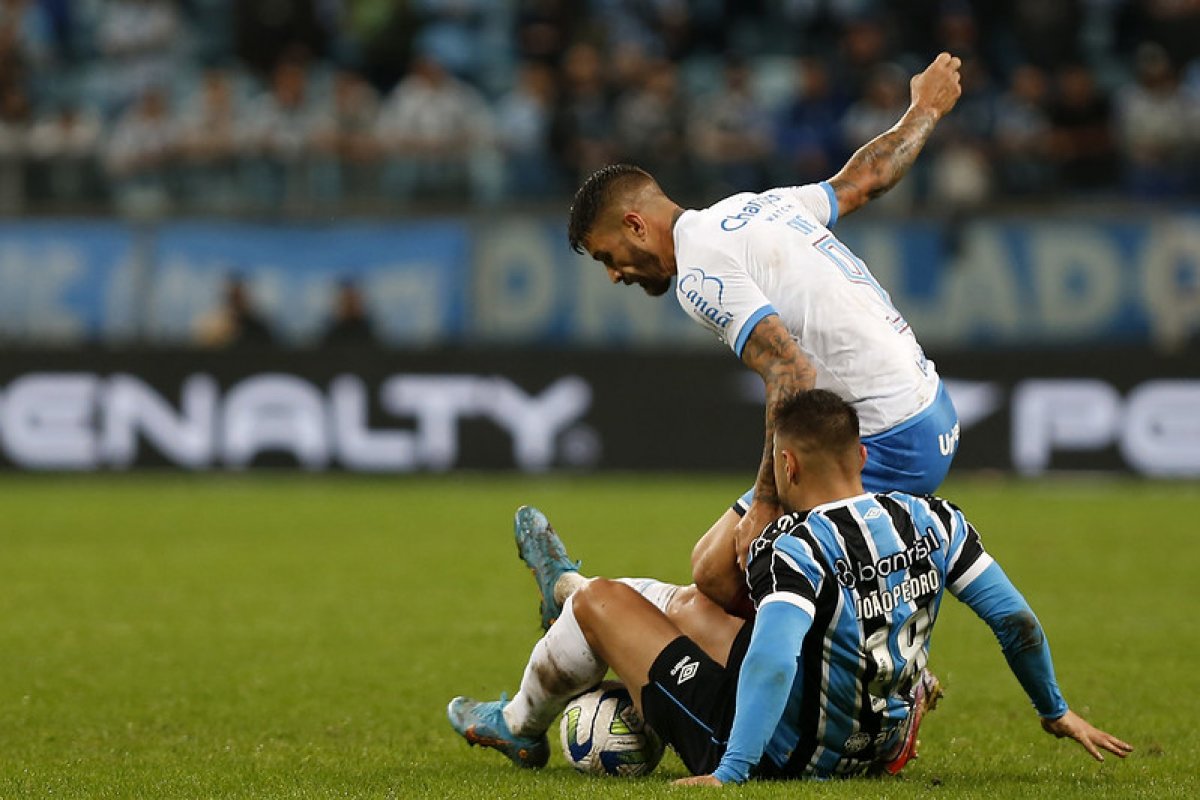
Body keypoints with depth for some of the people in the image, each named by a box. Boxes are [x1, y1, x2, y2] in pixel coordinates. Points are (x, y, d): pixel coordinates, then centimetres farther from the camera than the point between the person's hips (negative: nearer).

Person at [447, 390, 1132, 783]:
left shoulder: (795, 549, -27)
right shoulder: (933, 521, -8)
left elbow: (772, 662, -40)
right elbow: (1017, 620, -2)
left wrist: (729, 773, -40)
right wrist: (1057, 711, 13)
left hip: (778, 759, -7)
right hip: (870, 752, 7)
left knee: (602, 601, 11)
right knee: (694, 607, 28)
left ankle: (522, 726, 41)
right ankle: (567, 589, 60)